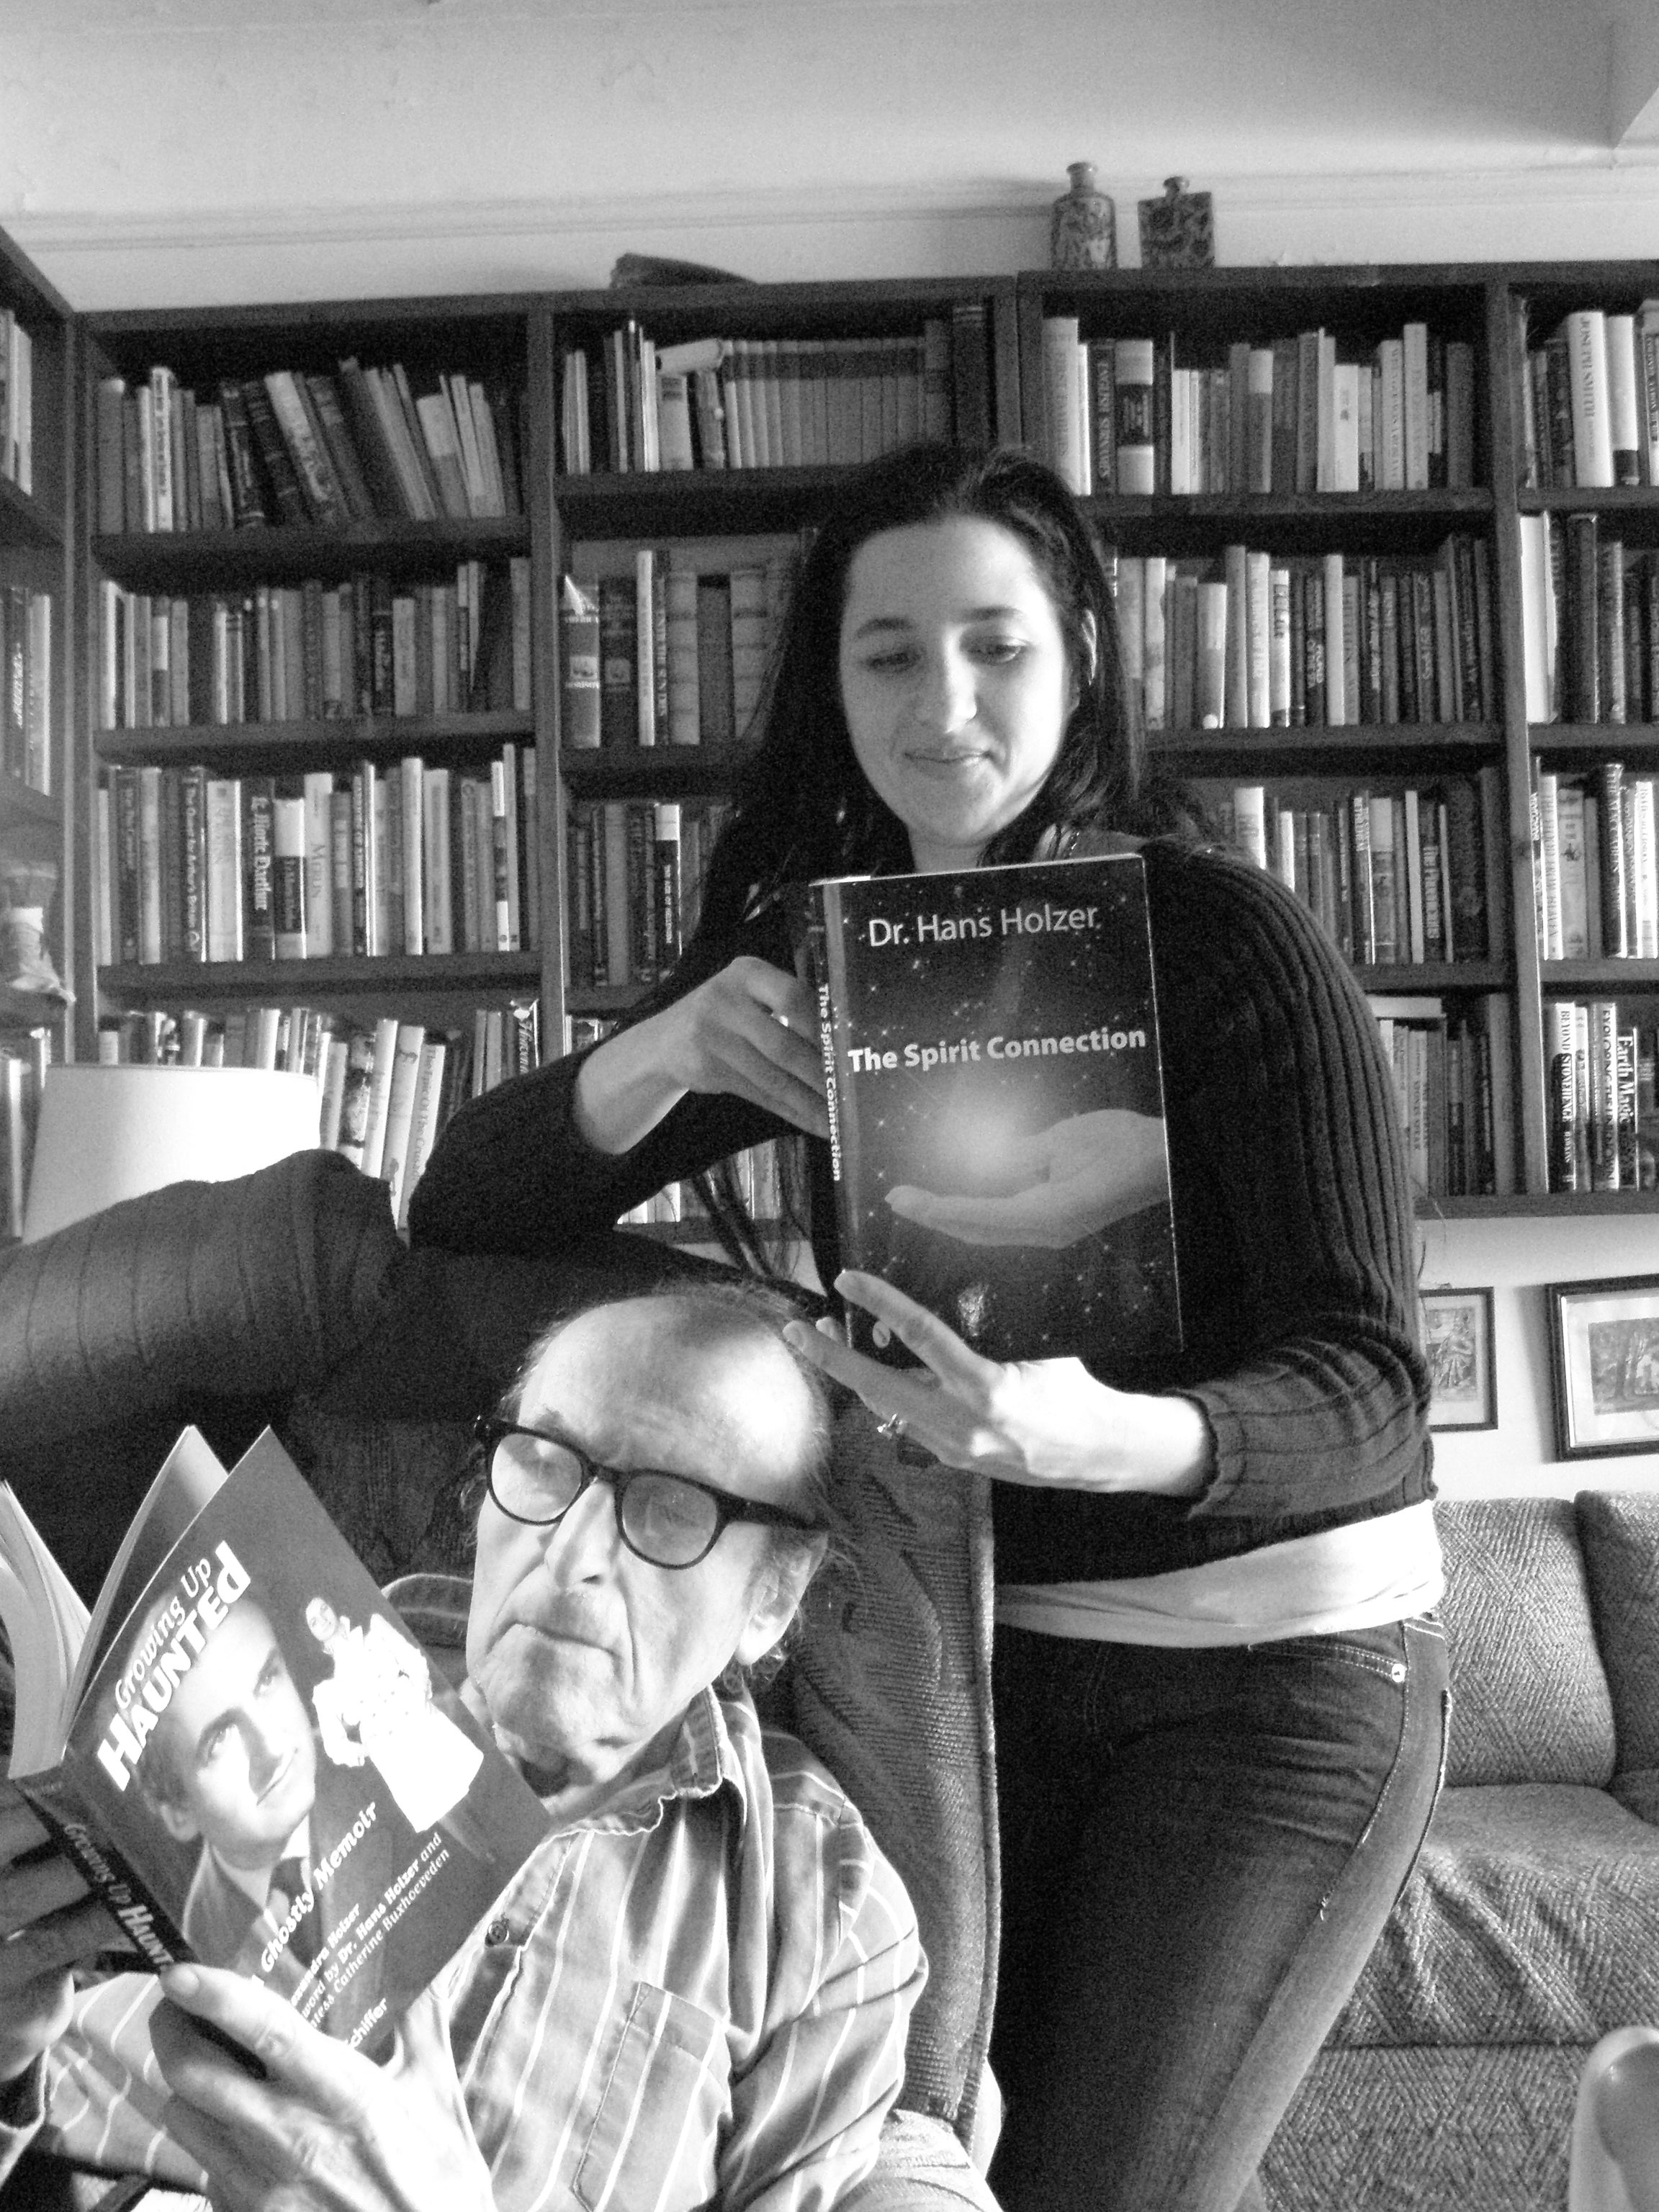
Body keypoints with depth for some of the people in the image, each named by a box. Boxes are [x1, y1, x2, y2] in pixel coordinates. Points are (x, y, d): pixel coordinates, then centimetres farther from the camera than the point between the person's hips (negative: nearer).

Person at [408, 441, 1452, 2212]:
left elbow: (1367, 1384, -20)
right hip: (984, 1646, 4)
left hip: (1274, 1668, -3)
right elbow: (459, 1215, -7)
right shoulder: (818, 954, -3)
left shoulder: (1226, 939, -16)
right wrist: (661, 1052, -28)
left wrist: (1107, 1436, -41)